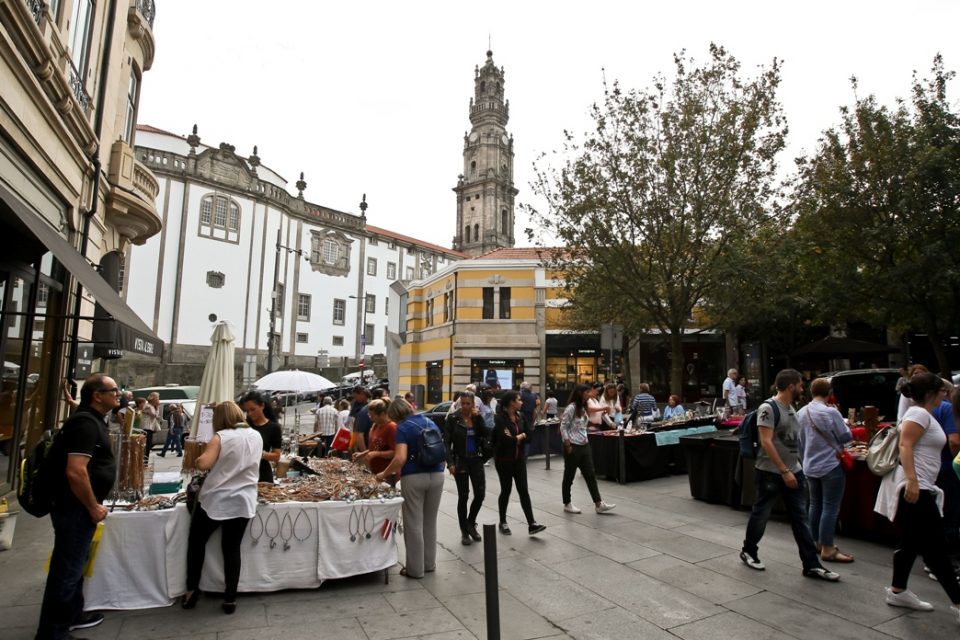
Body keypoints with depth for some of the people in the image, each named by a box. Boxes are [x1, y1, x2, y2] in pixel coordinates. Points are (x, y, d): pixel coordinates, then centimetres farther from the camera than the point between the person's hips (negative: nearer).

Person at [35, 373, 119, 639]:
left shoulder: (92, 420, 11)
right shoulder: (86, 422, -22)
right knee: (66, 569, 1)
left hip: (79, 507, 10)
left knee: (74, 565, 22)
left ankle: (72, 615, 37)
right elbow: (75, 472, -29)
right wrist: (93, 507, -19)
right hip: (75, 508, -10)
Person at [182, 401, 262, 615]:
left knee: (196, 542, 19)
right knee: (232, 549, 11)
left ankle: (192, 590, 27)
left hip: (214, 500, -3)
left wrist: (199, 457, 0)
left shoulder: (221, 437, -12)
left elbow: (203, 464, -20)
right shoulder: (256, 436, 4)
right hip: (243, 502, 4)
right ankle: (230, 599, 13)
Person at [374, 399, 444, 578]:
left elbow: (400, 458, -20)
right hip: (436, 475, 6)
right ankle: (430, 563, 28)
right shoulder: (431, 423, 11)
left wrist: (384, 474, -8)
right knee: (430, 522, 18)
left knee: (414, 524, 6)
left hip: (414, 477, -6)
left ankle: (415, 569, 15)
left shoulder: (403, 428, -8)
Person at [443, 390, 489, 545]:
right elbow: (446, 442, -8)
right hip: (460, 461, -3)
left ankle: (471, 523, 25)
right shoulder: (453, 419, -7)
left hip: (476, 460, 3)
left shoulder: (478, 418, 2)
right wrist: (450, 462, -15)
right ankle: (464, 531, 19)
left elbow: (486, 436, -8)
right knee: (463, 496, 3)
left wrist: (478, 417, -14)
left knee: (480, 494, 0)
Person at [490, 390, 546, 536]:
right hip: (504, 460, -5)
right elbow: (505, 440, -24)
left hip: (519, 459, 5)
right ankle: (503, 523, 23)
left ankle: (531, 524, 1)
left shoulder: (520, 417, 5)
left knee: (524, 491, 1)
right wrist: (520, 437, -9)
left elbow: (528, 435, 1)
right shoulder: (500, 418, -15)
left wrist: (514, 438, -13)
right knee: (506, 491, 7)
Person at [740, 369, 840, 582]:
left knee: (801, 518, 9)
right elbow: (766, 442, -23)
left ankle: (811, 565, 17)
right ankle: (748, 551, 25)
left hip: (794, 471, 8)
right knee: (761, 514, 7)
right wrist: (784, 471, -23)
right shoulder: (768, 408, -18)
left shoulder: (791, 408, 9)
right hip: (771, 473, -8)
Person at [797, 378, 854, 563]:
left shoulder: (801, 413, 3)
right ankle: (827, 550, 2)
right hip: (831, 466, -6)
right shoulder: (831, 412, -18)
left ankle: (818, 542, 27)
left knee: (815, 504, 16)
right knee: (830, 507, -2)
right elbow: (846, 437, -7)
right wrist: (844, 425, 14)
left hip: (810, 467, 7)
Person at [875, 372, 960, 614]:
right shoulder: (919, 413, -12)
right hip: (914, 488, -10)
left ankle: (897, 591, 23)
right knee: (936, 547, -4)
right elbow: (905, 446, -23)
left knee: (912, 542, 15)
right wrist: (912, 481, -30)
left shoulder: (924, 414, 19)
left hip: (920, 487, 10)